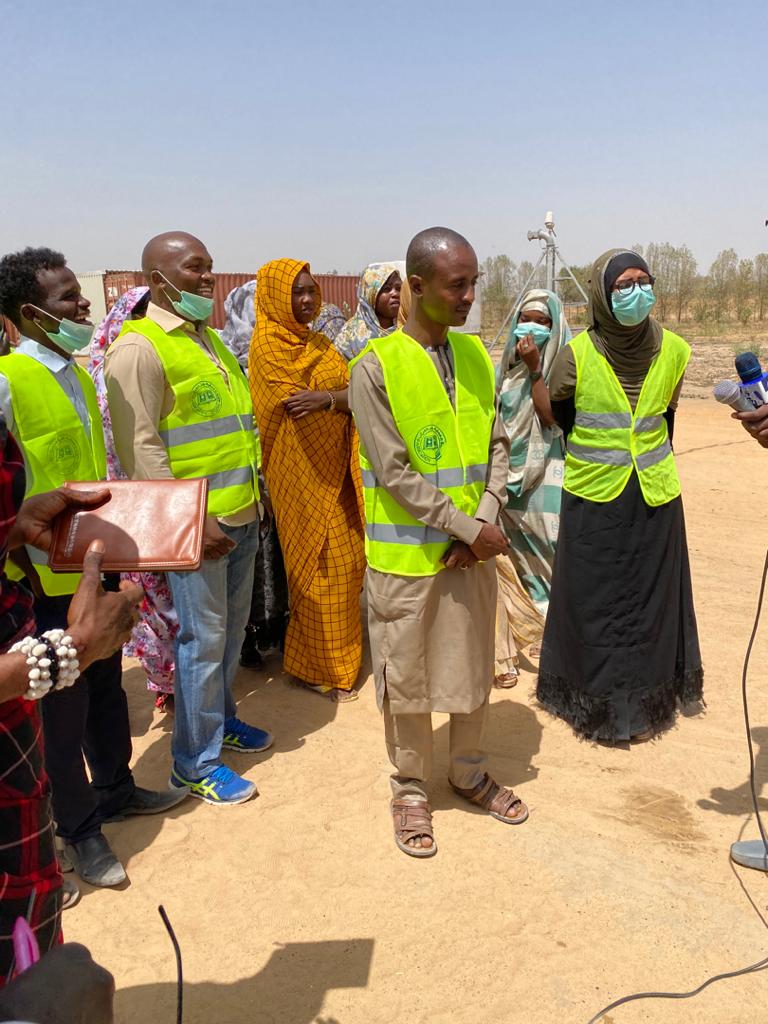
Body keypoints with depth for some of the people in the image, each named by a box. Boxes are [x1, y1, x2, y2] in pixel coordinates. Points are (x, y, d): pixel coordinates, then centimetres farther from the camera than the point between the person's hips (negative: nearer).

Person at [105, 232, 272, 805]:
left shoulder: (209, 338, 16)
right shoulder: (140, 348, -12)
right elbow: (139, 448, -18)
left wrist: (254, 496, 18)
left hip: (242, 514, 8)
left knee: (232, 629, 18)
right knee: (203, 640, 0)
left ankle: (221, 718, 37)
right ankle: (196, 765, 14)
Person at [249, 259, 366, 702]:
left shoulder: (315, 341, 15)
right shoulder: (269, 345, -10)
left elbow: (354, 389, 6)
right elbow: (299, 407, -17)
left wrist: (326, 398, -12)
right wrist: (343, 397, -8)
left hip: (334, 469, 8)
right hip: (303, 474, -8)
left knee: (348, 560, 12)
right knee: (321, 566, -1)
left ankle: (341, 647, 29)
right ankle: (317, 667, 14)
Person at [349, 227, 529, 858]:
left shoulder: (476, 356, 5)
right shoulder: (377, 367, -13)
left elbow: (497, 446, 6)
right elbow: (394, 473, -16)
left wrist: (485, 522, -9)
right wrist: (469, 527, -15)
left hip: (472, 547, 5)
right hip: (406, 555, -5)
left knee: (474, 668, 17)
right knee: (406, 680, 9)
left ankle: (469, 772, 39)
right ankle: (411, 790, 30)